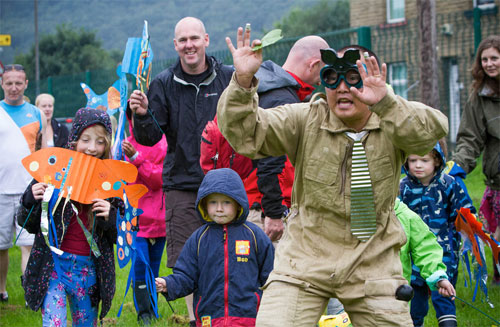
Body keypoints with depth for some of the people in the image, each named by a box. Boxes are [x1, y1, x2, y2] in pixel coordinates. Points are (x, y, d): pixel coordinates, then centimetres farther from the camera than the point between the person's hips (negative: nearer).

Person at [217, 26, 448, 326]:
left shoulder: (391, 122, -4)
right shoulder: (305, 121, -2)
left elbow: (434, 129, -26)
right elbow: (244, 135, -11)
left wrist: (385, 102, -44)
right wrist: (243, 81, -29)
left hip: (372, 264, 0)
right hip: (305, 259, 0)